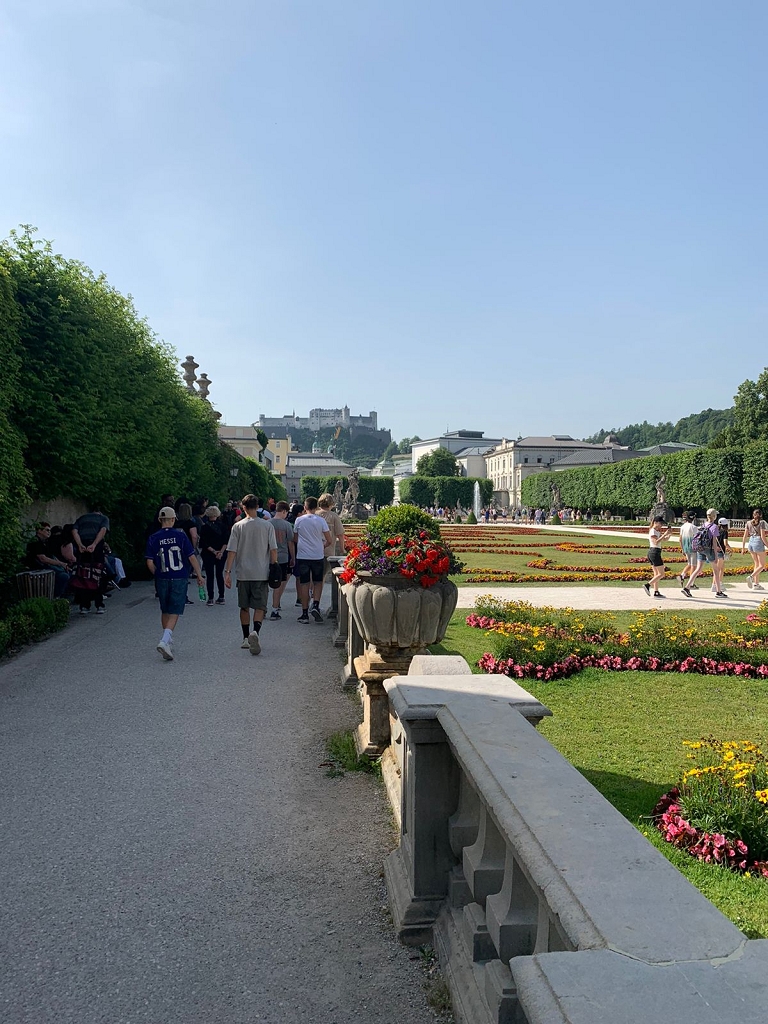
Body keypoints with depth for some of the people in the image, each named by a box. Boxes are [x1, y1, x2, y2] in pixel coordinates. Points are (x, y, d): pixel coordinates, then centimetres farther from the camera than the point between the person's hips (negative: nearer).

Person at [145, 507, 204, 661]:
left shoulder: (154, 538, 0)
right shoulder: (181, 535, -5)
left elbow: (150, 563, -3)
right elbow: (192, 557, -6)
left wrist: (157, 574, 15)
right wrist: (199, 575, 4)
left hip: (162, 579, 3)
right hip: (179, 579, -3)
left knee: (165, 611, 18)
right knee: (174, 612, -1)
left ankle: (168, 641, 28)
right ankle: (165, 640, -20)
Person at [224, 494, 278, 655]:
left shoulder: (238, 526, -3)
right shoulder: (267, 525, -3)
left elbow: (232, 551, -4)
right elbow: (273, 550, -3)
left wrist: (228, 571, -1)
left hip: (243, 573, 1)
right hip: (261, 573, -1)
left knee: (244, 607, 14)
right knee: (260, 607, 1)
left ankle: (246, 638, 21)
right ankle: (255, 632, -23)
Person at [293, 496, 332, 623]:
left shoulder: (299, 520, -2)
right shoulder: (321, 520, -4)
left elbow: (295, 539, 7)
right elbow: (329, 540, -3)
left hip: (302, 556, 0)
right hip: (318, 556, 0)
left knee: (304, 584, 6)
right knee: (318, 582, 15)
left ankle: (305, 613, 7)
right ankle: (315, 605, -4)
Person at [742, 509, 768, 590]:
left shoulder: (748, 522, 8)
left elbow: (745, 536, 6)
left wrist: (743, 548, 10)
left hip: (750, 543, 6)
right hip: (759, 543, -6)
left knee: (757, 564, 15)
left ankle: (756, 584, 12)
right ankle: (751, 577, -21)